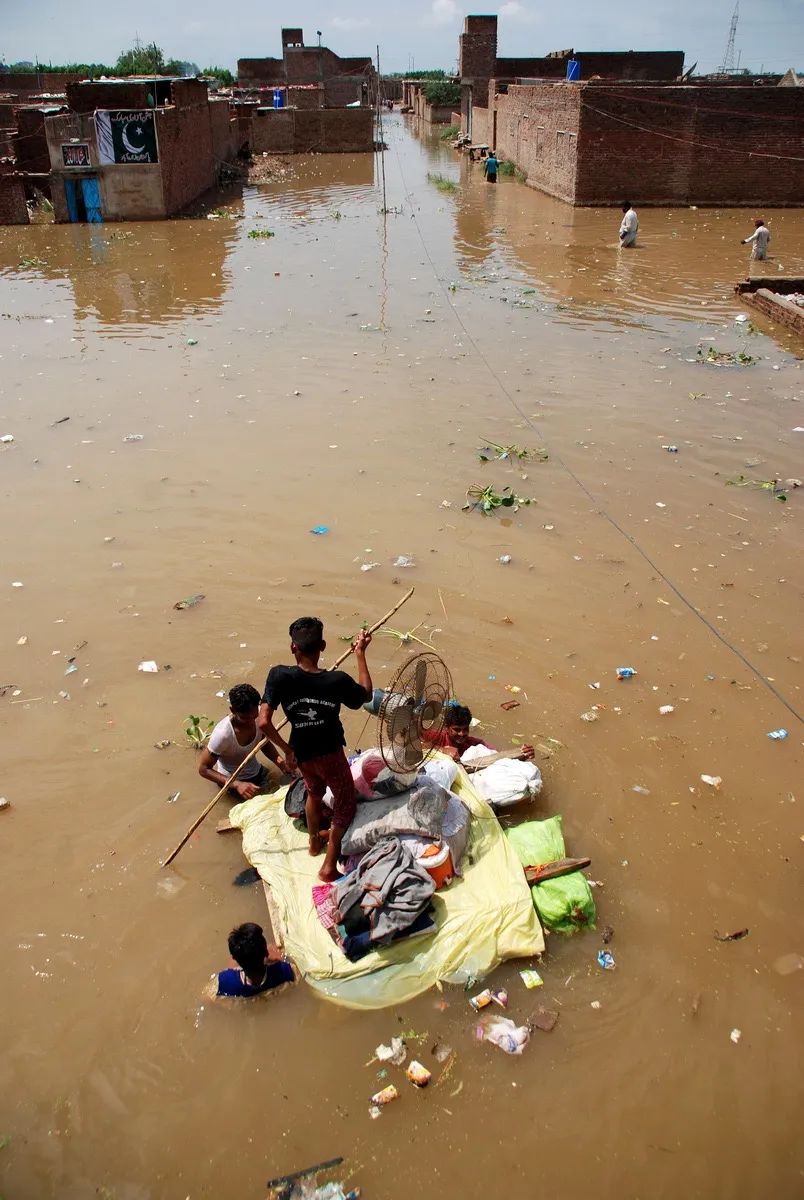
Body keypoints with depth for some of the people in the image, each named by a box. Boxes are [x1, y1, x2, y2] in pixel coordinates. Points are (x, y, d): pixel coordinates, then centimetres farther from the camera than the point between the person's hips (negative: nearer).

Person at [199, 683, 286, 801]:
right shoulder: (222, 734, -36)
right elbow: (203, 769, -25)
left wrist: (280, 762, -22)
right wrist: (237, 784, -36)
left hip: (257, 772, 5)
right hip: (232, 779, -5)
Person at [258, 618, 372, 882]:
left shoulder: (279, 676, -23)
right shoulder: (337, 680, -25)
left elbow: (263, 722, -25)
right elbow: (367, 694, -3)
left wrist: (286, 749, -8)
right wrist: (360, 653, 1)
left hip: (302, 753, 3)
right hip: (331, 754, -3)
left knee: (314, 792, 33)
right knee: (346, 805, 19)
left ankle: (315, 841, 54)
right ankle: (329, 866, 18)